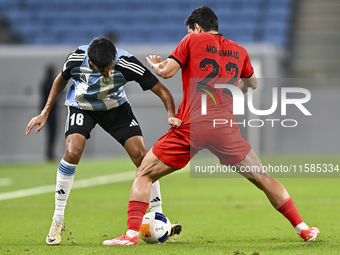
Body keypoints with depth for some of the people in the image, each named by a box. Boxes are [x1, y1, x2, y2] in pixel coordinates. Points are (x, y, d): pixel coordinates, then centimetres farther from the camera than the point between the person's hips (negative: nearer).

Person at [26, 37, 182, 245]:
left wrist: (172, 115, -44)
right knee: (73, 151, -26)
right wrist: (45, 113, -5)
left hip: (116, 106, 1)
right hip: (82, 106, -1)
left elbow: (161, 90, -27)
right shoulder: (77, 58, -29)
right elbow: (61, 80, -5)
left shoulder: (126, 64, -32)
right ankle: (58, 220, -12)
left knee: (141, 155, -14)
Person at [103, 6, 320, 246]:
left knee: (144, 175, 9)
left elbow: (166, 71, -2)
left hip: (189, 127, -3)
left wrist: (155, 64, 19)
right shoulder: (239, 51, 16)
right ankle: (302, 228, 14)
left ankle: (132, 233, -5)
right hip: (225, 128, 3)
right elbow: (252, 84, 33)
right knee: (263, 179, 15)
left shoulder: (192, 40, 6)